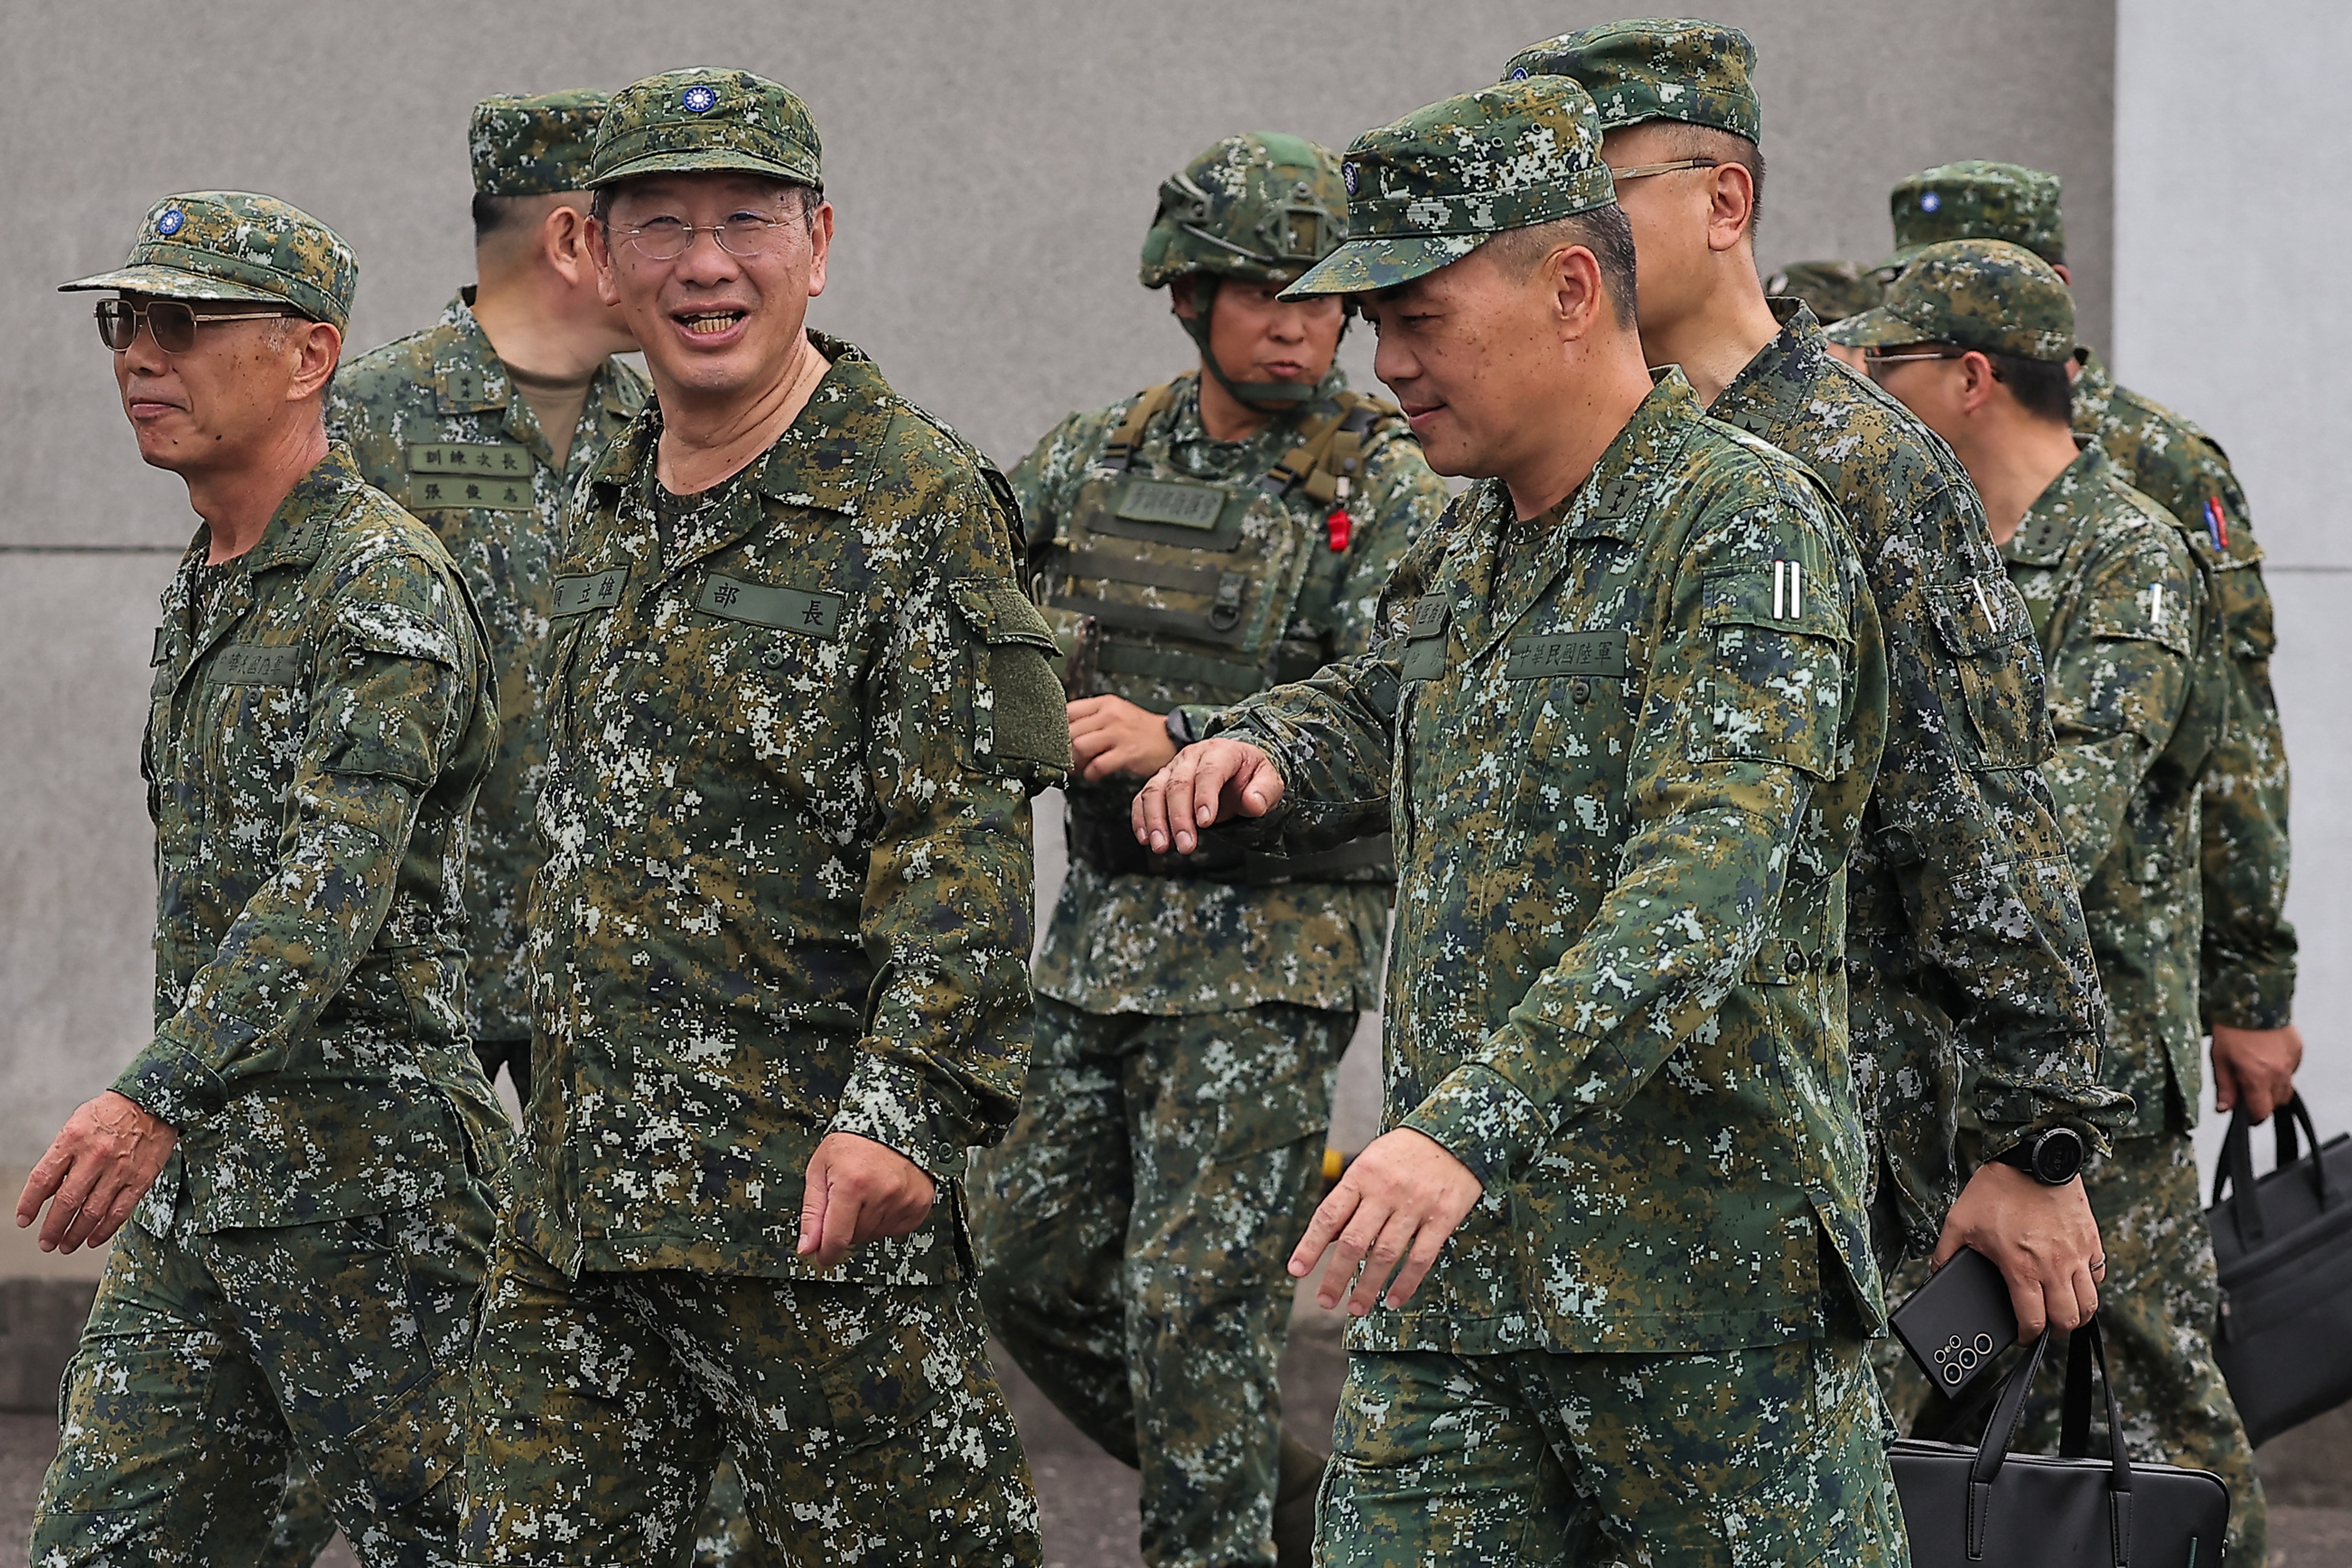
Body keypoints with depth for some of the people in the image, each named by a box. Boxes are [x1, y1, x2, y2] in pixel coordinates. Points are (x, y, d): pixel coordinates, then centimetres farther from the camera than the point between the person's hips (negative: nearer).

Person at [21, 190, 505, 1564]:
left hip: (364, 1182, -9)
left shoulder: (384, 586, -14)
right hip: (198, 1185, 9)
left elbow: (333, 891, -26)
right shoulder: (205, 594, 17)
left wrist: (157, 1101, -37)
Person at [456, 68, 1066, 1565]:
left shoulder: (919, 504, -9)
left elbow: (967, 848, -16)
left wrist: (901, 1105, -27)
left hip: (814, 1194, -7)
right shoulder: (615, 514, 15)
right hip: (577, 1204, 8)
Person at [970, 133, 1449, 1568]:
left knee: (1193, 1294, -10)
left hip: (1272, 949, -7)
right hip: (1104, 929, 7)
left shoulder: (1389, 492, -9)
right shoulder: (1097, 460, 8)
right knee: (1031, 1261, 10)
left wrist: (1185, 742, -28)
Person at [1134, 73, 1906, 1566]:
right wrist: (1259, 747, 11)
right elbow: (1374, 711, 37)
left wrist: (1472, 1124, -35)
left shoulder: (1747, 528, -12)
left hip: (1705, 1269, -7)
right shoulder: (1473, 548, 15)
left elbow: (1708, 888, -25)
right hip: (1452, 1272, 7)